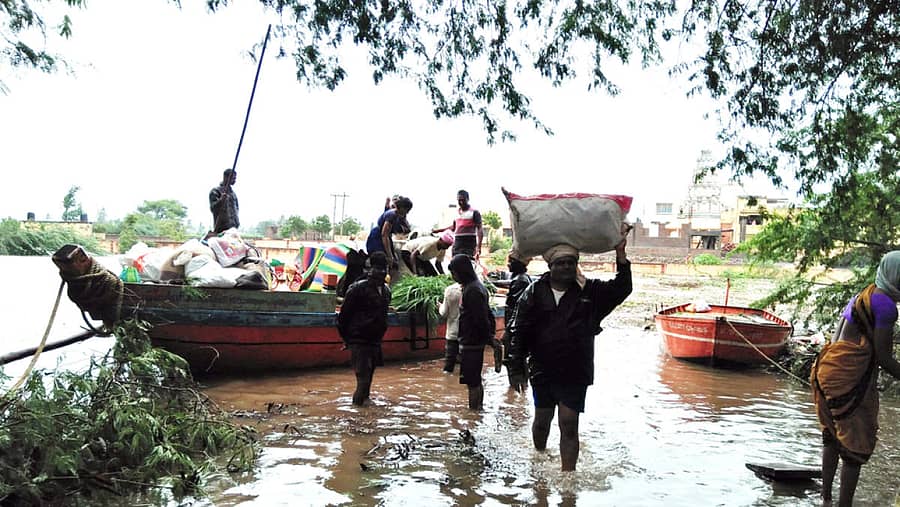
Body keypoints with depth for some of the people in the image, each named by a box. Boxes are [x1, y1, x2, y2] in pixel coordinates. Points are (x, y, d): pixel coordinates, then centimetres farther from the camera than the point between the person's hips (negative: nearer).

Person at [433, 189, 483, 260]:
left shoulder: (474, 212, -3)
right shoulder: (456, 212, 16)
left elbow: (479, 230, -9)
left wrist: (478, 247, -19)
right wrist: (438, 230, 34)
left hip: (469, 247, -6)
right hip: (457, 246, 6)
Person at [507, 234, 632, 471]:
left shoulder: (589, 291, 0)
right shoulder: (534, 293, -3)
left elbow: (622, 289, -9)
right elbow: (519, 334, -2)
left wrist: (620, 255, -21)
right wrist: (516, 369, -5)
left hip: (575, 374, -1)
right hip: (543, 372, 1)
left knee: (569, 425, 0)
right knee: (542, 420, 18)